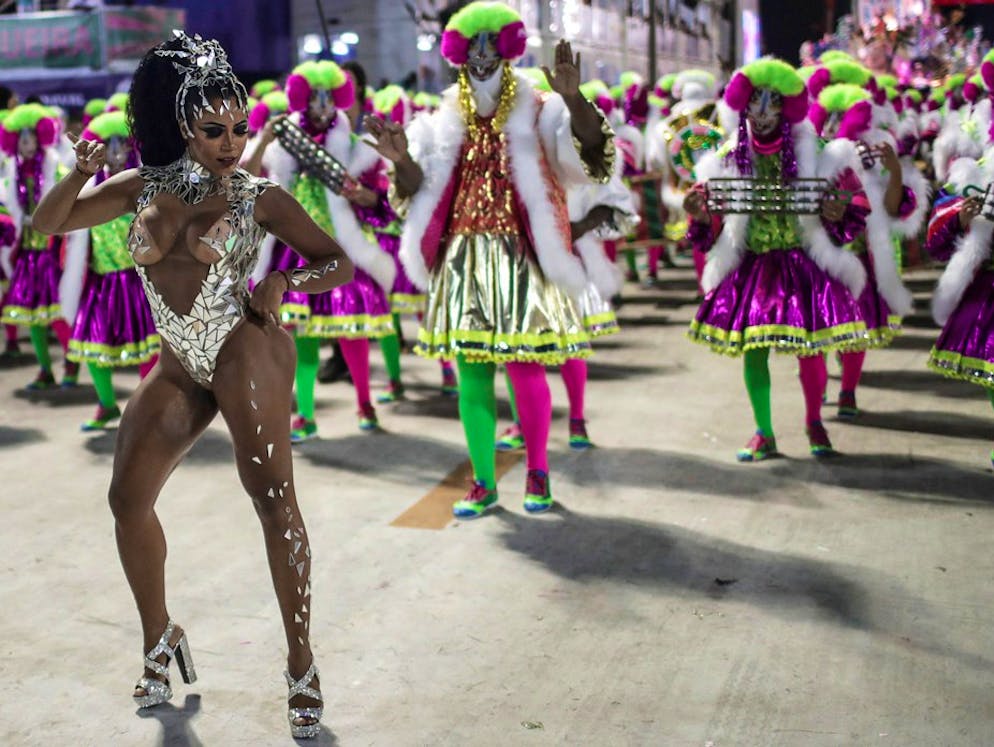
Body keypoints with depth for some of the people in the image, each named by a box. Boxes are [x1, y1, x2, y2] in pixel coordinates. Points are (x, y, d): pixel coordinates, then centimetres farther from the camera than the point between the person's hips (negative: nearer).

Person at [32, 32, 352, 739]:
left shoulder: (259, 196, -1)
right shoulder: (145, 187, 9)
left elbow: (339, 262, 3)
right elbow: (47, 224, 12)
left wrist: (284, 282, -17)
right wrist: (81, 173, -7)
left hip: (245, 349, -5)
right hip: (180, 367, 5)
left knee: (274, 499, -9)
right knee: (129, 498, 4)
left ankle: (302, 666, -3)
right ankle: (160, 637, 24)